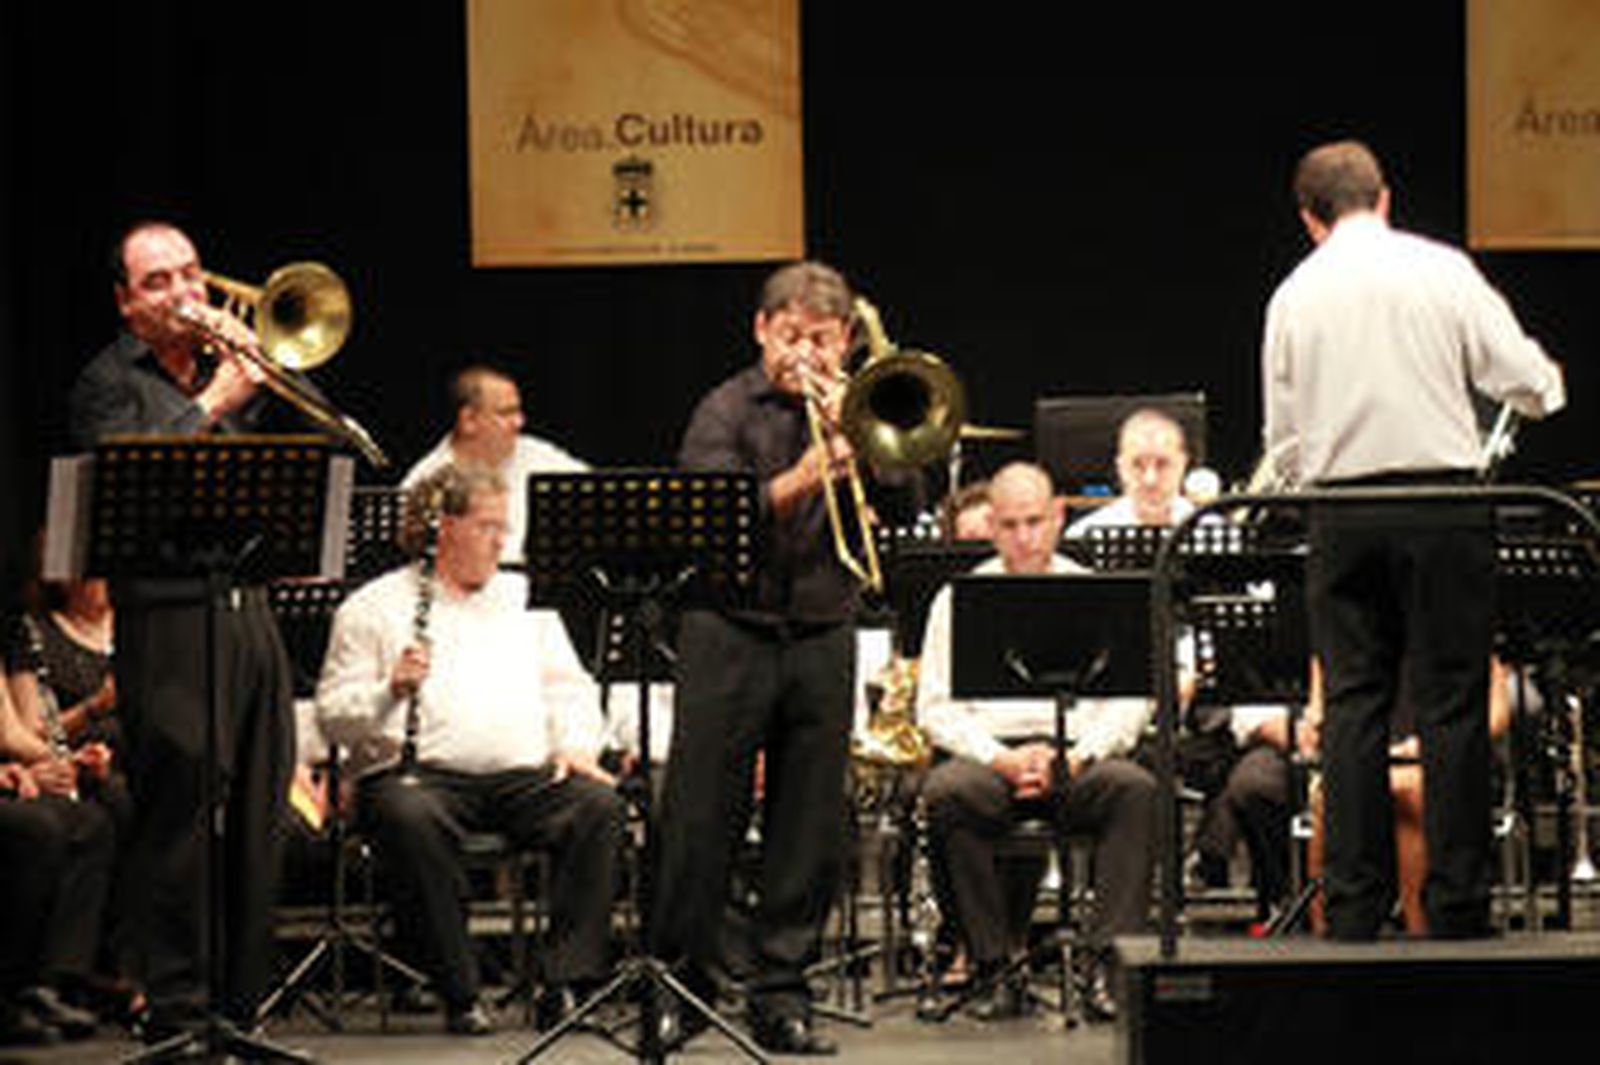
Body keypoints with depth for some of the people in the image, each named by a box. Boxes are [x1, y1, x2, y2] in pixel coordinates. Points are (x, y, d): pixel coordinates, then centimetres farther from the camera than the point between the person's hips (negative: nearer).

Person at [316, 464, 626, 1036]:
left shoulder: (525, 598, 25)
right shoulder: (372, 608, 9)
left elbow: (567, 688, 22)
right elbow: (334, 718, 3)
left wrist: (576, 746, 2)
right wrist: (391, 691, -16)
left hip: (524, 774, 4)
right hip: (421, 773, -4)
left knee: (599, 805, -25)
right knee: (411, 819, -38)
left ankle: (567, 983, -25)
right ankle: (459, 994, -29)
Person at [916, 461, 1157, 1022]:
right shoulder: (959, 599, 14)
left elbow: (1131, 700, 6)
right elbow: (936, 707, 5)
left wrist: (1075, 757, -12)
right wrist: (1000, 759, -12)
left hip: (1079, 755, 0)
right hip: (989, 750, 0)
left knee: (1136, 787, -33)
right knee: (945, 793, -34)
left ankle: (1108, 966, -32)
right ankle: (993, 966, -26)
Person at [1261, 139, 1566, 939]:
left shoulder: (1294, 297, 5)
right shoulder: (1441, 271, -2)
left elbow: (1284, 443, 8)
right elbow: (1524, 381, -3)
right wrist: (1547, 386, 19)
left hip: (1341, 517, 2)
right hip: (1442, 500, -2)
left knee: (1353, 705, 6)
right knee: (1452, 707, 0)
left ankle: (1354, 909, 4)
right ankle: (1456, 904, 0)